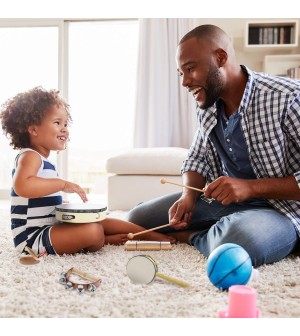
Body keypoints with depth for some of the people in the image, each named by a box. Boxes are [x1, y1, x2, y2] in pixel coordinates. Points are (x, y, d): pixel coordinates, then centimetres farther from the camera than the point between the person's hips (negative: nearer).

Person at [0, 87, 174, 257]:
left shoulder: (45, 162, 16)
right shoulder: (29, 156, -15)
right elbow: (22, 186, -37)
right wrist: (63, 184, -30)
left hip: (51, 226, 11)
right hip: (32, 237, -11)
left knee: (102, 221, 9)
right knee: (93, 231, -27)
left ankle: (152, 234, 14)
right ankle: (107, 240, 5)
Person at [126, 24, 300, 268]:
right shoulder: (207, 107, 3)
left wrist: (250, 187, -27)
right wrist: (188, 196, -7)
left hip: (280, 207, -6)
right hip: (222, 199, 6)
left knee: (240, 240, -40)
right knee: (137, 219, 6)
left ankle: (192, 237, -7)